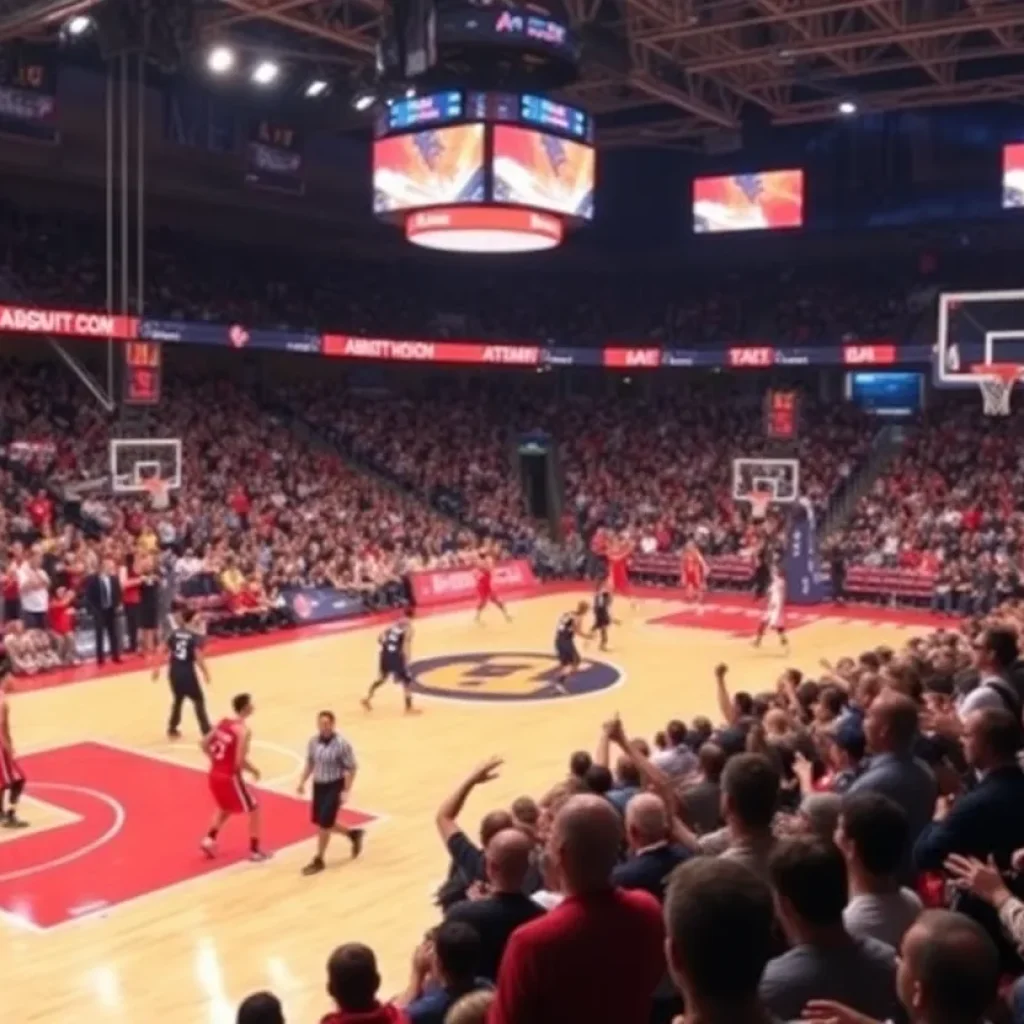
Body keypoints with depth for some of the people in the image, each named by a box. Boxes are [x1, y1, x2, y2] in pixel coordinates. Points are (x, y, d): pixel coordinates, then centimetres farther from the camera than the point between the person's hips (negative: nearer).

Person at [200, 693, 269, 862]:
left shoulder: (223, 722, 4)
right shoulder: (243, 730, -19)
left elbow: (204, 744, 9)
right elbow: (240, 761, -23)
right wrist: (254, 771, -4)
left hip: (215, 774, 8)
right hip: (230, 777, -7)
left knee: (225, 808, 33)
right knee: (253, 809, 10)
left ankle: (209, 840, 23)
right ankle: (254, 850, 14)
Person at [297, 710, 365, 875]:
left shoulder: (341, 744, -19)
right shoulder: (313, 741, -2)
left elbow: (351, 769, -14)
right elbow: (310, 763, 14)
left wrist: (346, 791, -17)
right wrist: (302, 782, 5)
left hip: (335, 786, -7)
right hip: (318, 785, 7)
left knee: (324, 823, -6)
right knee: (319, 822, 13)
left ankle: (318, 860, 12)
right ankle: (353, 834, 35)